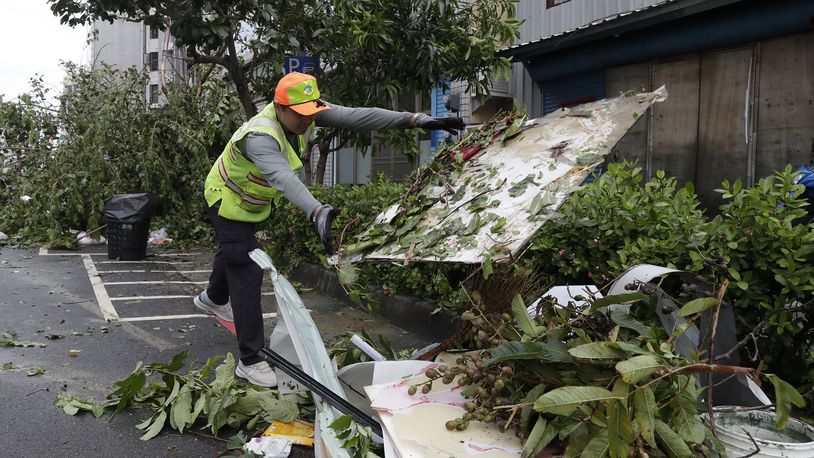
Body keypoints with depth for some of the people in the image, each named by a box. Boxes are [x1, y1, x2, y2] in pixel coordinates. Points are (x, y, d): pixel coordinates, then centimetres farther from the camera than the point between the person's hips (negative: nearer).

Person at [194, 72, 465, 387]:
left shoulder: (306, 113, -20)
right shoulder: (259, 136, -40)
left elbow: (357, 116, -29)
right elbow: (283, 177, -58)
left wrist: (416, 119, -37)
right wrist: (317, 212, -76)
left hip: (252, 202, 8)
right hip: (227, 199, -8)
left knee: (233, 252, 30)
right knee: (247, 274, -14)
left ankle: (213, 299, 61)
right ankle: (250, 361, -8)